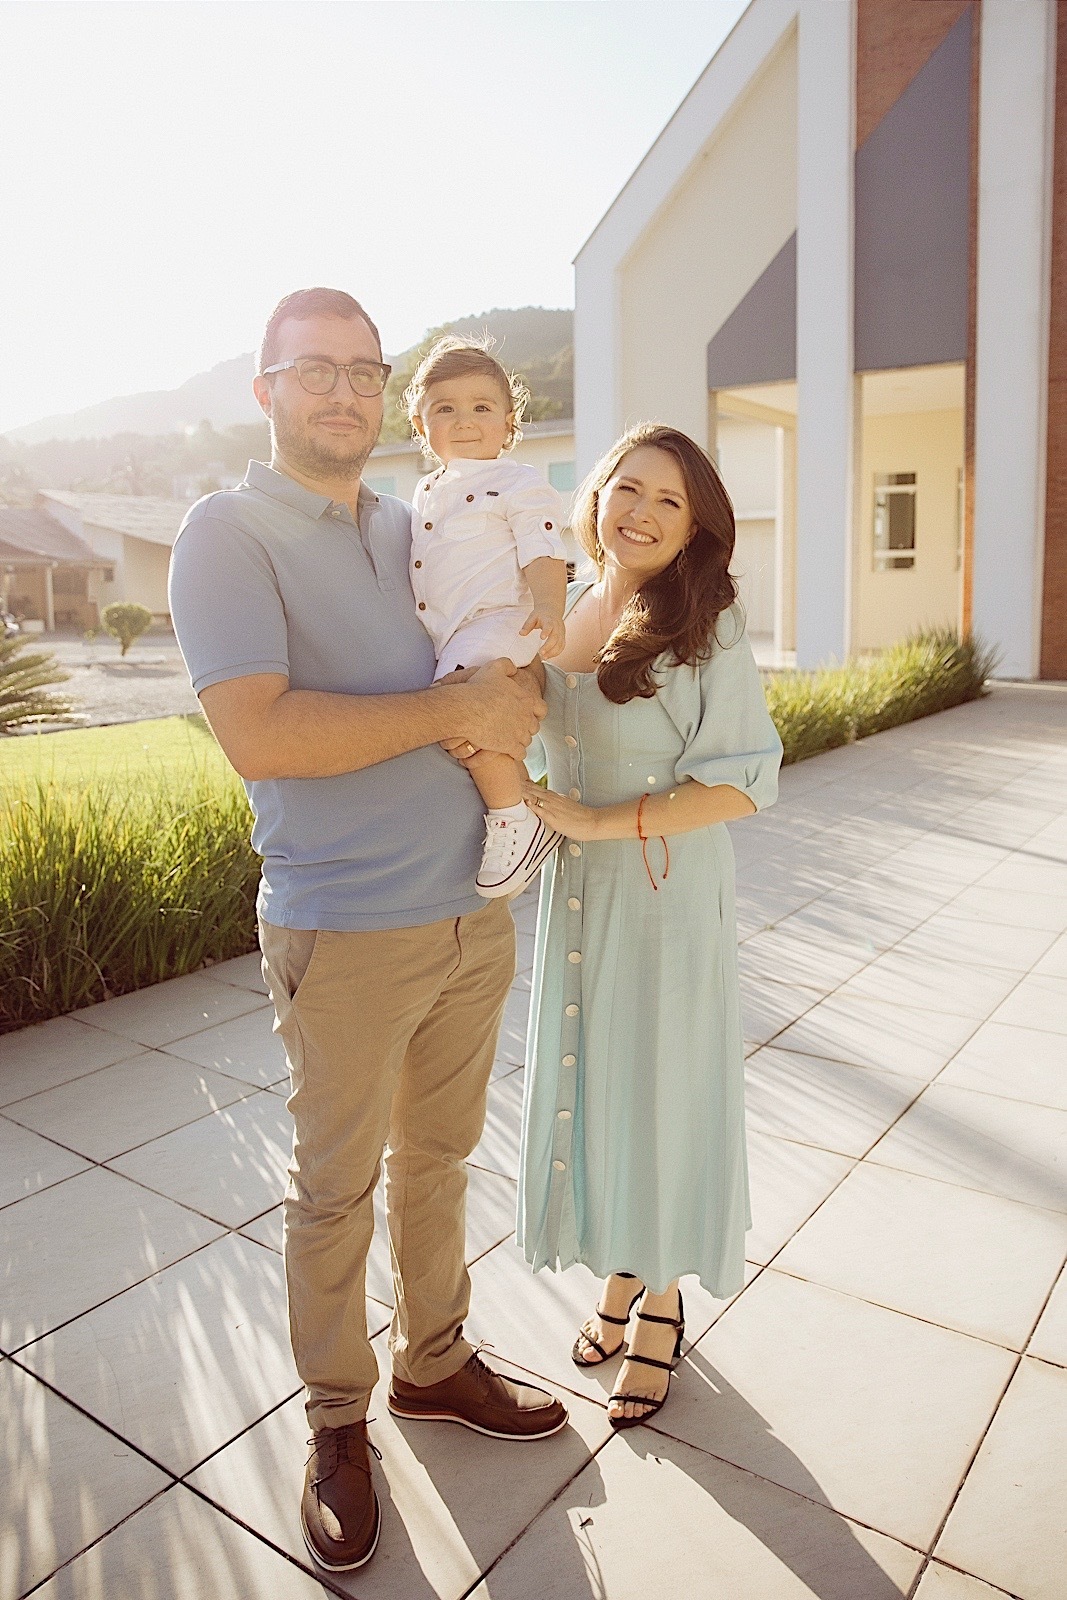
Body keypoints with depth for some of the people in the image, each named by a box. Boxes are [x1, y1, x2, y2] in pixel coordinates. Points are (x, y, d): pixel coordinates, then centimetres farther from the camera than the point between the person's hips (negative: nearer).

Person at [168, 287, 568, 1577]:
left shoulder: (418, 528, 11)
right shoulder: (228, 535, -8)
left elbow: (507, 658, 22)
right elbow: (259, 736, -22)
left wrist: (515, 692, -1)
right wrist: (457, 711, -18)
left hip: (472, 910, 6)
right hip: (346, 935, -6)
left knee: (437, 1156, 20)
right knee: (336, 1188, 11)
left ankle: (432, 1361, 42)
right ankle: (336, 1420, 34)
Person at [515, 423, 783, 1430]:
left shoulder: (707, 627, -13)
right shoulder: (560, 611, 3)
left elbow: (742, 782, -18)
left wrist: (600, 822, -19)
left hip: (668, 899, -5)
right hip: (577, 895, 5)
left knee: (659, 1091, 9)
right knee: (587, 1081, 16)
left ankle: (663, 1304, 33)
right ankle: (618, 1275, 40)